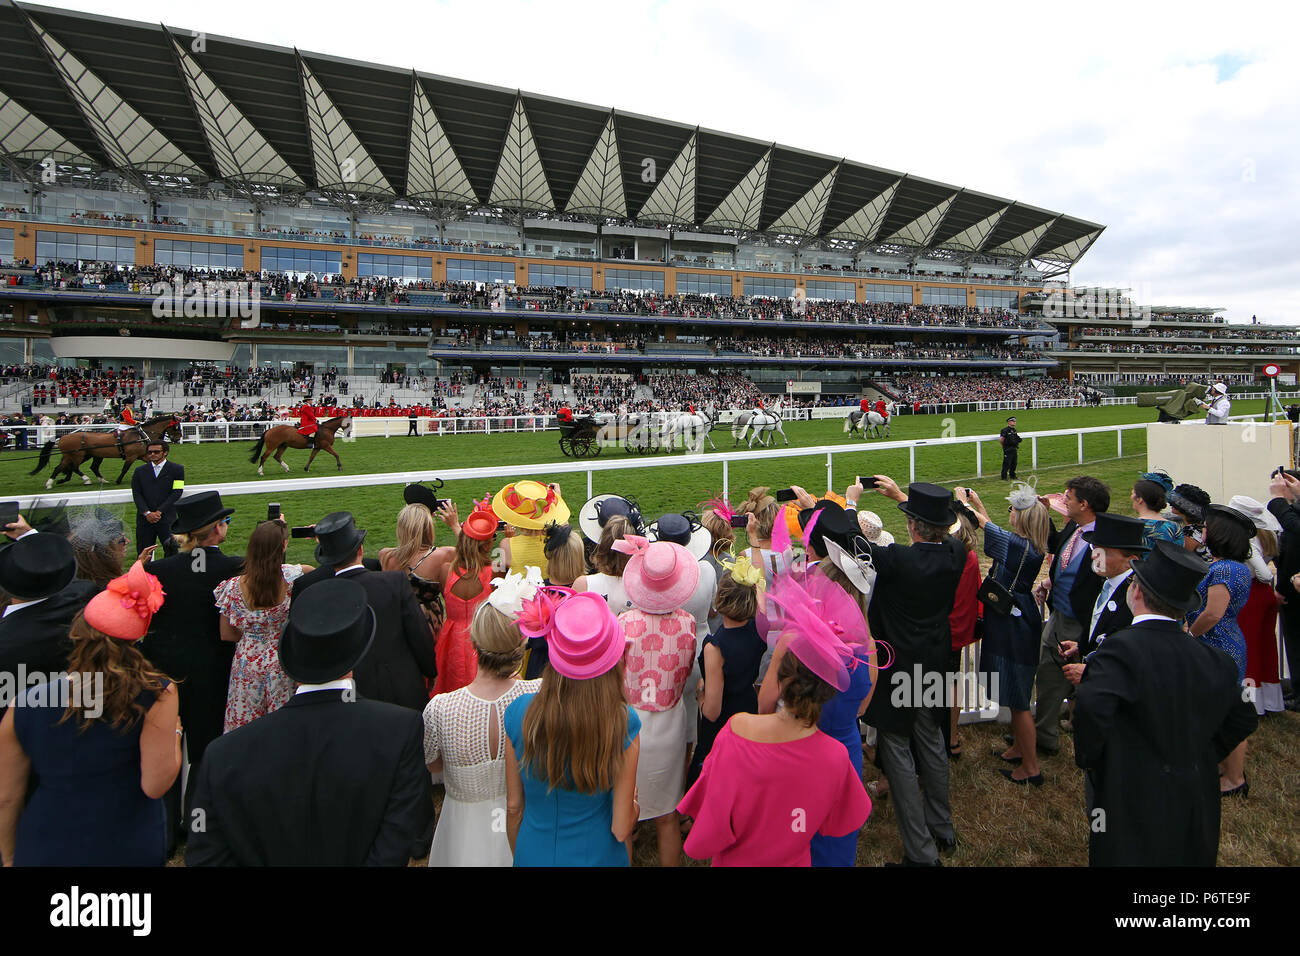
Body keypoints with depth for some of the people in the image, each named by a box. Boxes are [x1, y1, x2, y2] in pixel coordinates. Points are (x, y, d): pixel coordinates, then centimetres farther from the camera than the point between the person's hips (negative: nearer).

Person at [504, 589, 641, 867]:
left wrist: (519, 854, 11)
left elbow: (513, 807, -6)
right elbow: (621, 829, -17)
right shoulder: (623, 722, -26)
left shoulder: (519, 712, -20)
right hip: (597, 857, -1)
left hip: (533, 855, 2)